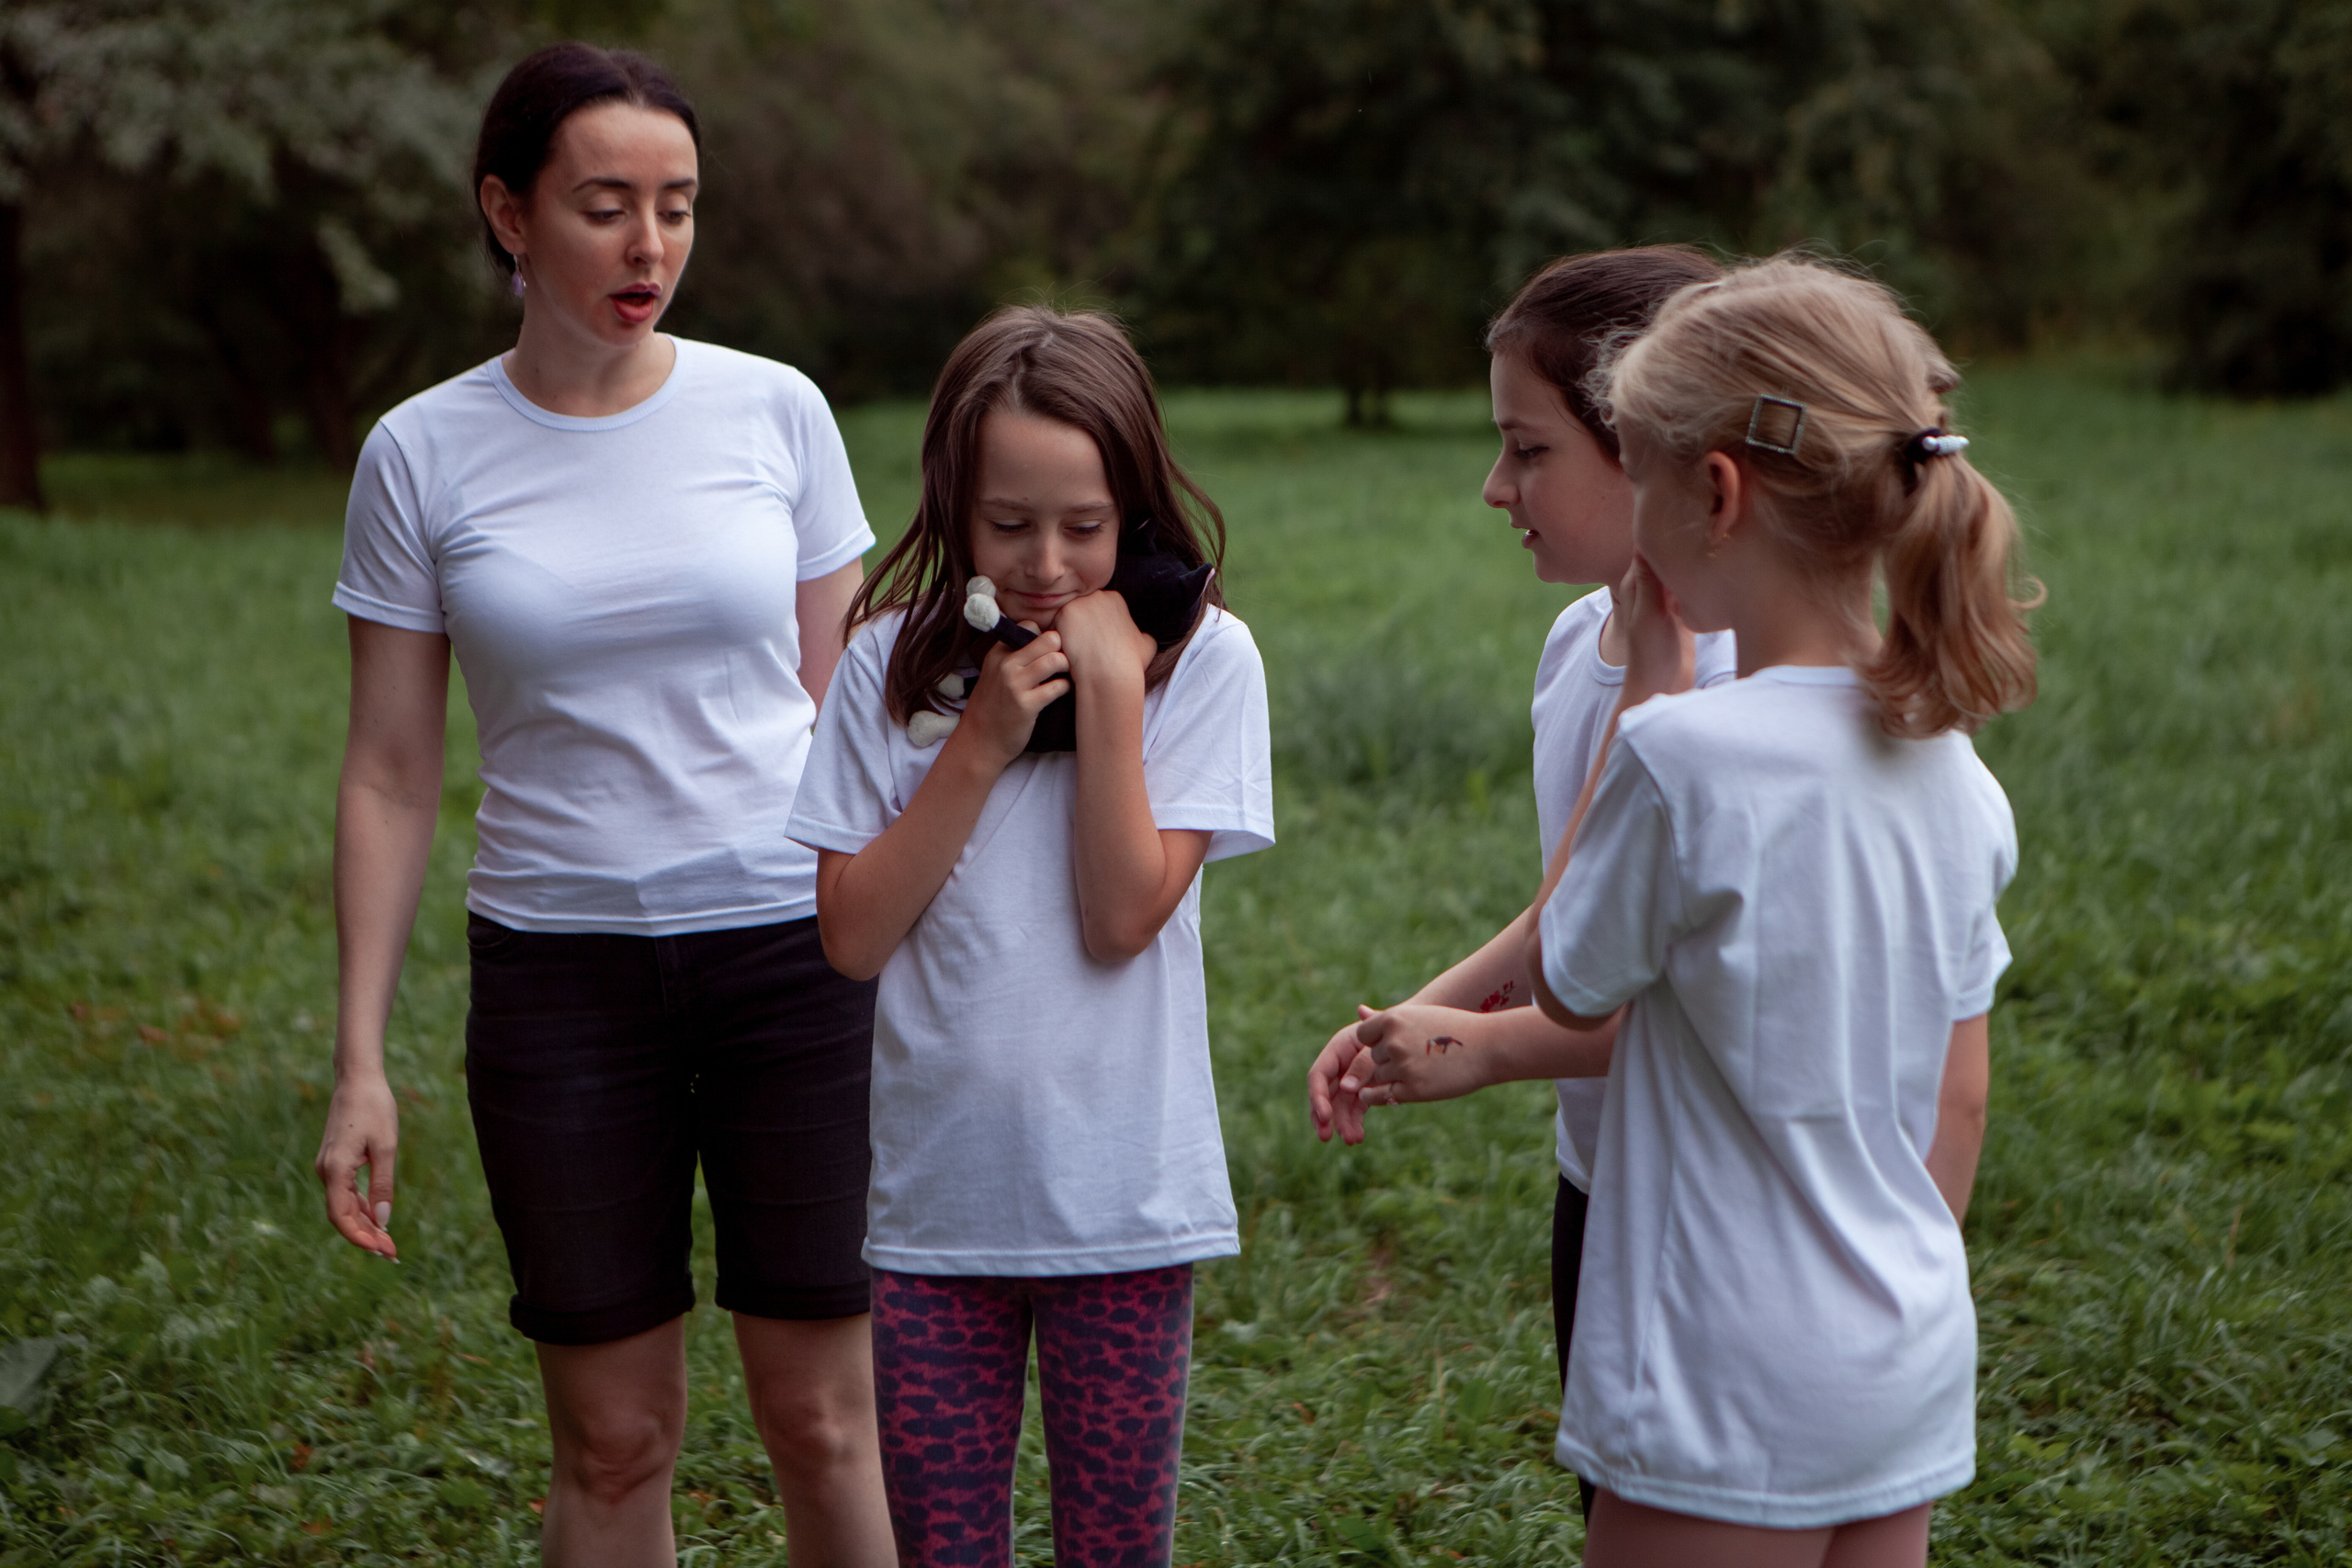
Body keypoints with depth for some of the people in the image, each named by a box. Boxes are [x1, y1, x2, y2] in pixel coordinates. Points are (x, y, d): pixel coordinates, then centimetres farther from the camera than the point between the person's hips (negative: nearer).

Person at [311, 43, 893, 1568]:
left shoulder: (775, 411, 1)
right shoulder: (425, 455, 0)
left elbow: (846, 710, 7)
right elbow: (391, 778, 3)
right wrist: (361, 1060, 0)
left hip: (791, 946, 0)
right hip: (561, 971, 0)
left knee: (822, 1416, 4)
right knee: (614, 1438, 7)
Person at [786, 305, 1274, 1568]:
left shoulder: (1200, 657, -5)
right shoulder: (892, 664, 0)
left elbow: (1126, 916, -13)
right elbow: (852, 934, -6)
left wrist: (1109, 686, -15)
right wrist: (981, 743, -13)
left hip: (1122, 1202, -1)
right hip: (936, 1194, 2)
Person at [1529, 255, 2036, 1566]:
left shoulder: (1688, 757, -21)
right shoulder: (1952, 768, 1)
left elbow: (1567, 993, -5)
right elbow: (1958, 1097, 8)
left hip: (1734, 1399, -7)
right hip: (1913, 1361, 7)